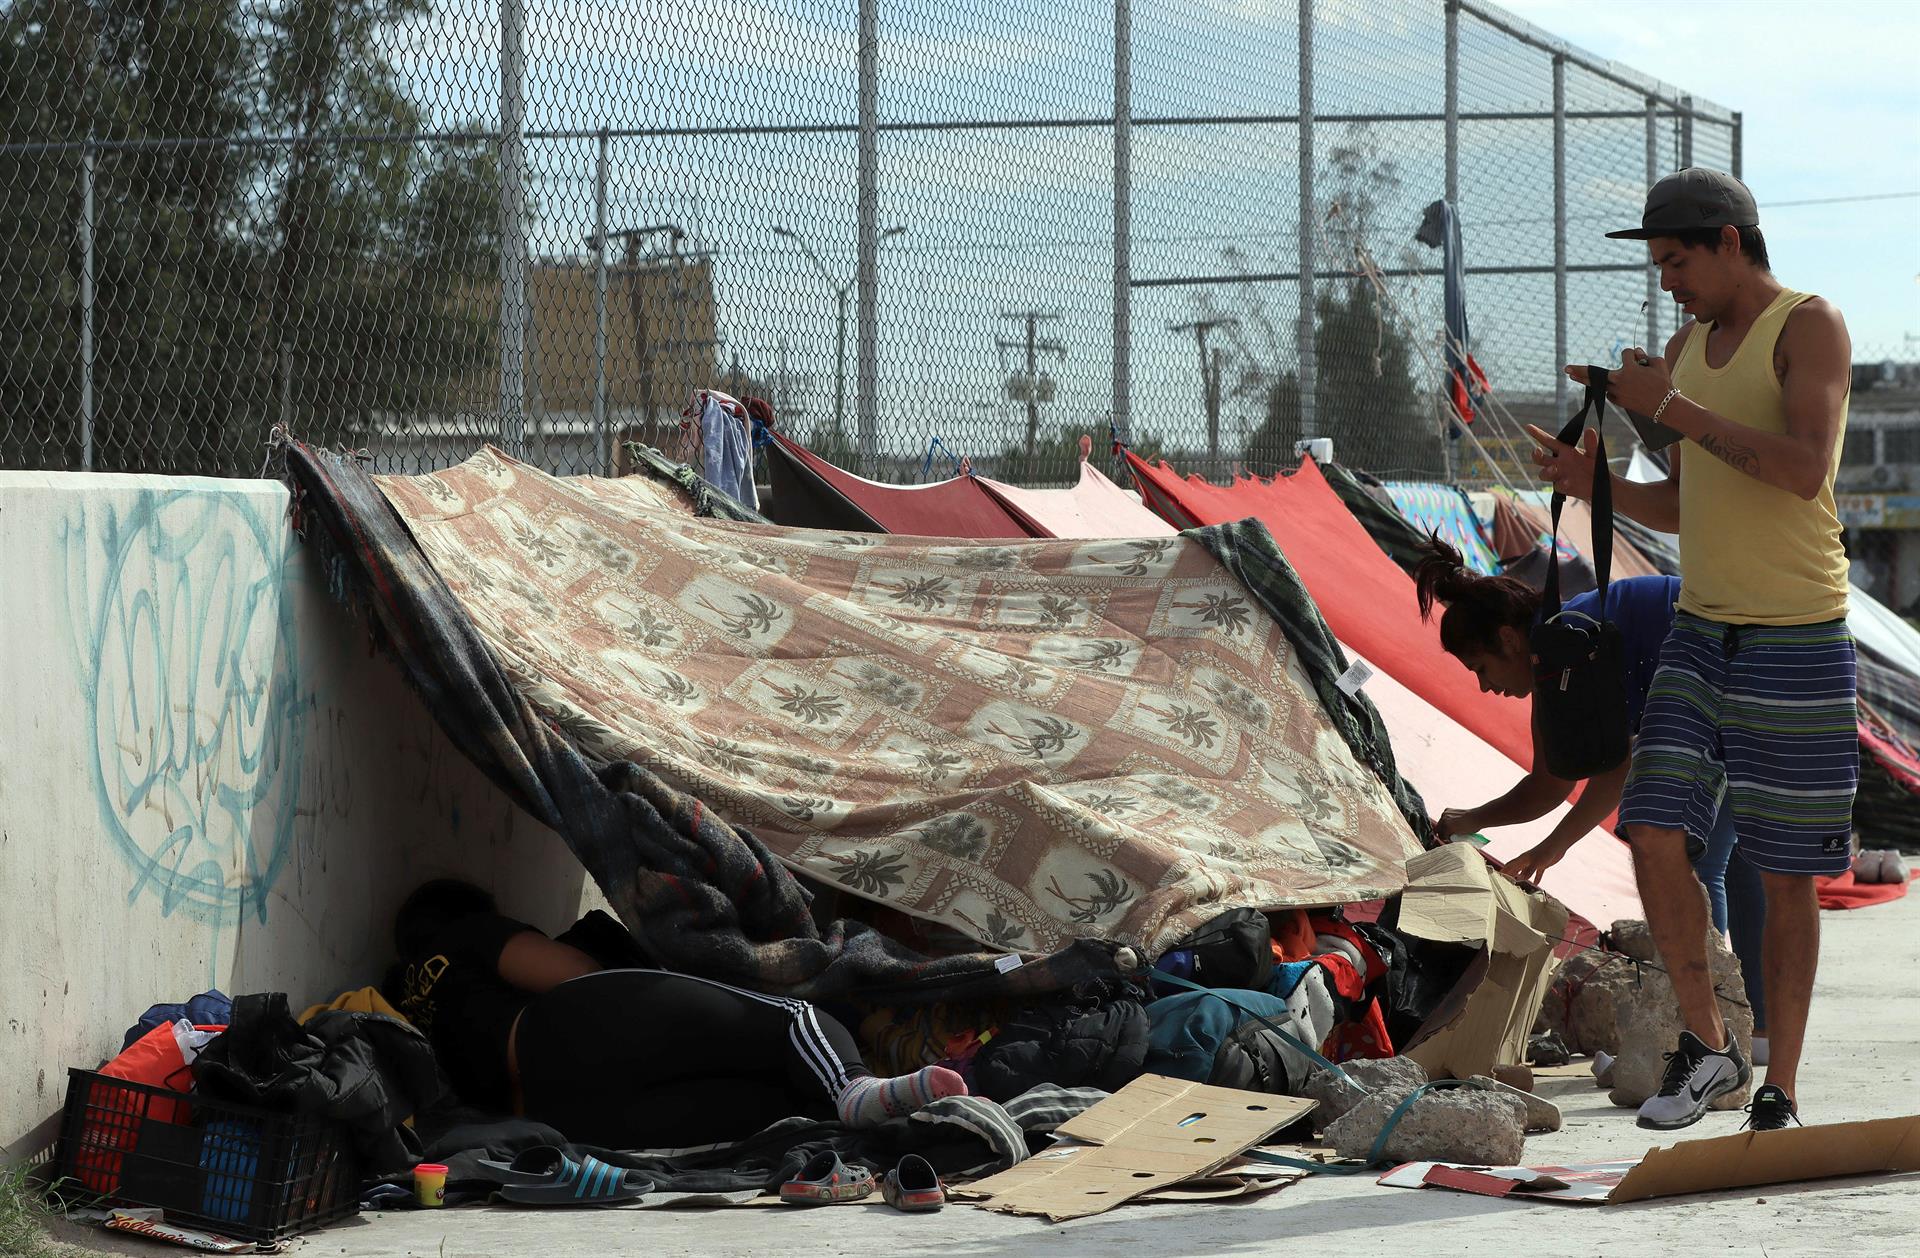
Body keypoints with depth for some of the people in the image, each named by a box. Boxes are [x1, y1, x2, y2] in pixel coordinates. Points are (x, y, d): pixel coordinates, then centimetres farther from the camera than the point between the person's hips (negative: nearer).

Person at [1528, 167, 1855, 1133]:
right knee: (1653, 834, -8)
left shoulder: (1812, 327, -10)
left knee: (1783, 874, -1)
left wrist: (1670, 407, -23)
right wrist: (1590, 482, 1)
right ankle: (1706, 1047, 8)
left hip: (1798, 642, -6)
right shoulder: (1690, 348, 13)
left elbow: (1804, 471, -26)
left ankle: (1778, 1096, 8)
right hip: (1703, 634, 7)